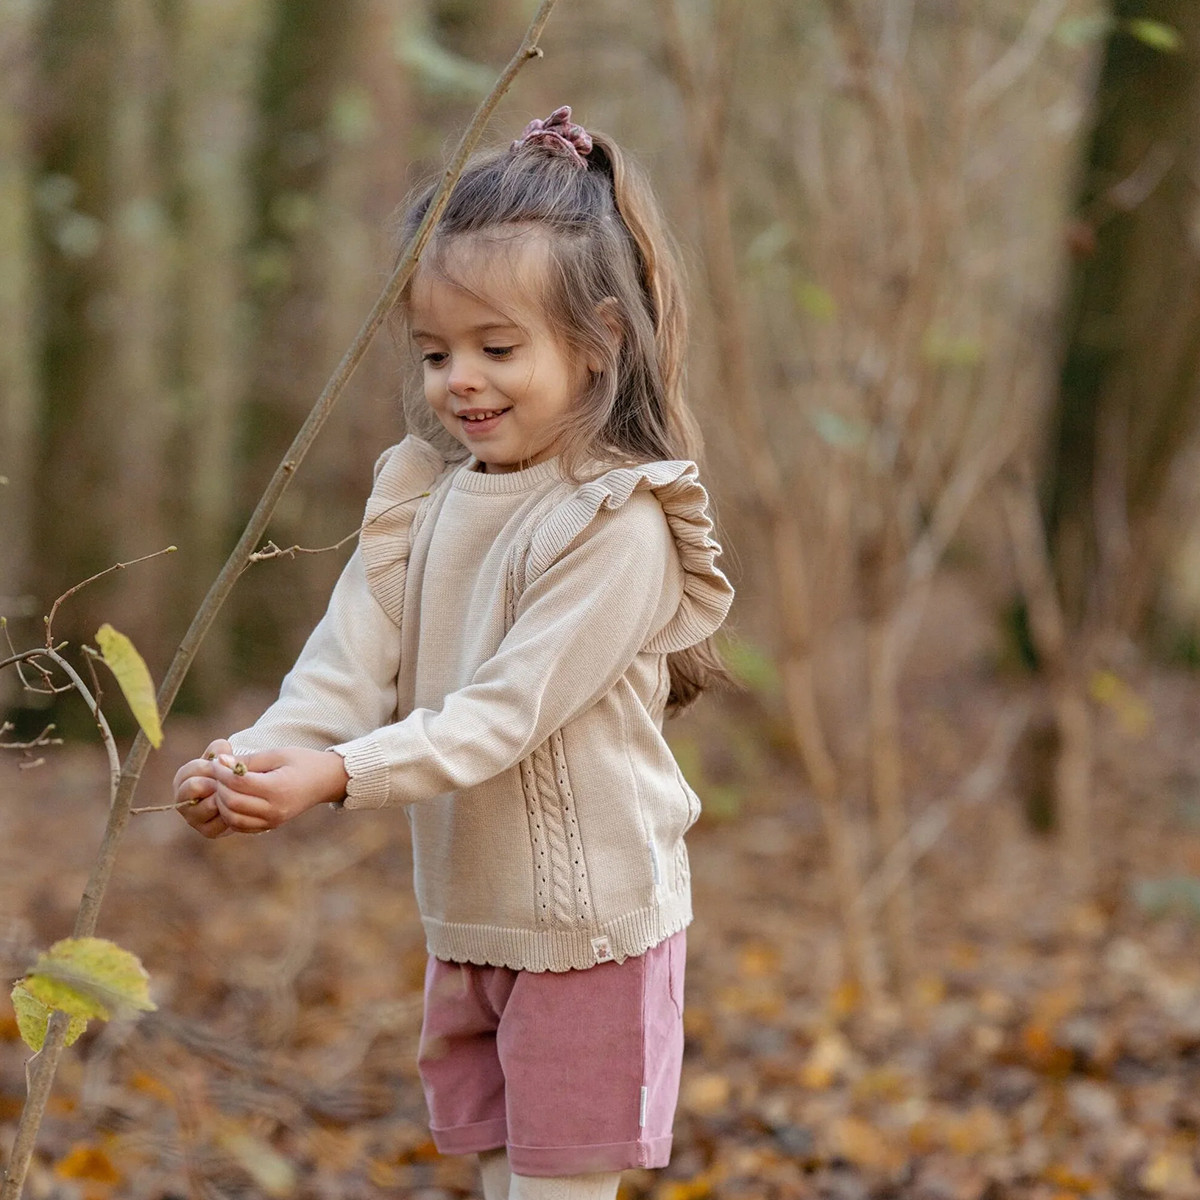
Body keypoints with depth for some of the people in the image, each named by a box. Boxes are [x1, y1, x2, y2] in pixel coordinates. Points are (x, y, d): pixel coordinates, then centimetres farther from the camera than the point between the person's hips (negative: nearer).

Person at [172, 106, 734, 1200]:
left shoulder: (615, 522, -18)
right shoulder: (422, 498, 4)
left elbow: (509, 709, -24)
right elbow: (351, 664, -4)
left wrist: (334, 776, -33)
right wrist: (257, 759, -23)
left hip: (587, 917, -7)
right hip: (468, 915, 7)